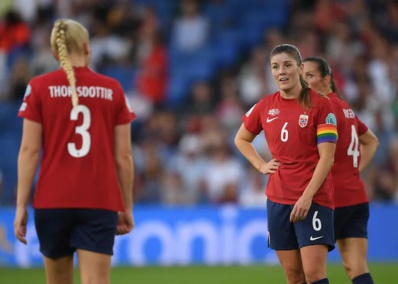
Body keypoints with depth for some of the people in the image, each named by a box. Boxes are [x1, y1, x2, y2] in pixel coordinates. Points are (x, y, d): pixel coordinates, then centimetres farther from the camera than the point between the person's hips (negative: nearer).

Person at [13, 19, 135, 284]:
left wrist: (21, 205, -2)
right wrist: (127, 207, 13)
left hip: (52, 201, 0)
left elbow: (29, 150, -4)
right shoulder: (113, 90, 4)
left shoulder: (39, 87, 1)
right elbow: (124, 156, 4)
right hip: (100, 202, 0)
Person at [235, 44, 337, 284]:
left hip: (313, 199, -5)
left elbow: (327, 157, -10)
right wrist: (261, 165, 10)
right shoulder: (265, 106, 8)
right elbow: (241, 139, 26)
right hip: (278, 199, 5)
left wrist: (307, 197, -18)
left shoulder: (319, 104, -6)